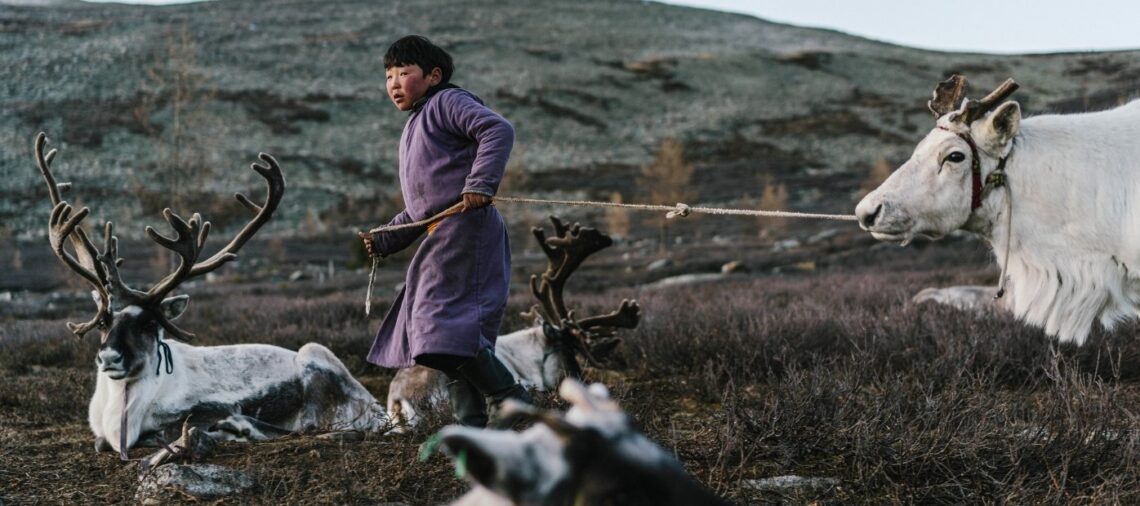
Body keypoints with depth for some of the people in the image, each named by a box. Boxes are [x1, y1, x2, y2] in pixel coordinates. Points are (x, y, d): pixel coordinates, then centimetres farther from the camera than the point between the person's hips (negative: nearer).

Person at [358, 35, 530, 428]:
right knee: (448, 338, 8)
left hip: (466, 228, -11)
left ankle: (511, 399, -17)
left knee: (449, 327, -20)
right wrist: (385, 240, 23)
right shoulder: (414, 130, 29)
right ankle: (471, 427, 9)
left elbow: (498, 130, -18)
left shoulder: (448, 102, 0)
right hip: (442, 237, 11)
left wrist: (481, 183, -26)